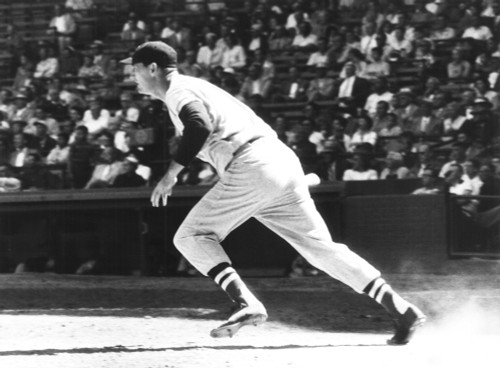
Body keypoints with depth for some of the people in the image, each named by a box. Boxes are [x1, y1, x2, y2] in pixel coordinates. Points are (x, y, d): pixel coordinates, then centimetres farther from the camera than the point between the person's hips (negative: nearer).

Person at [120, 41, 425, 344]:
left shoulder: (178, 90, 1)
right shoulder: (200, 87, 31)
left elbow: (199, 127, -19)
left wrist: (171, 173, -15)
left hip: (252, 168, -9)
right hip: (284, 160, 9)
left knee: (191, 237, 0)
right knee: (321, 248, 8)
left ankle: (247, 304, -19)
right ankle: (401, 310, -1)